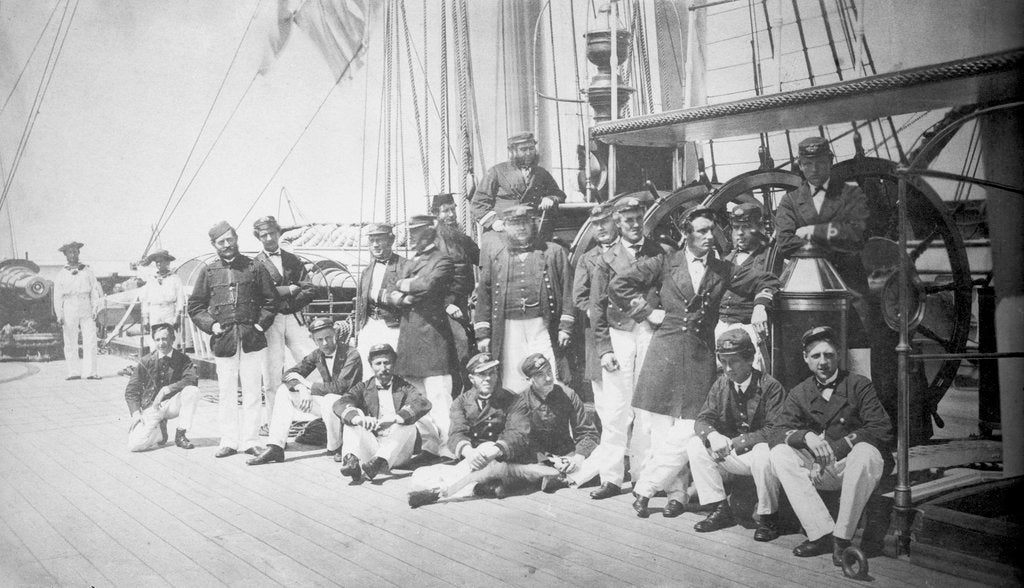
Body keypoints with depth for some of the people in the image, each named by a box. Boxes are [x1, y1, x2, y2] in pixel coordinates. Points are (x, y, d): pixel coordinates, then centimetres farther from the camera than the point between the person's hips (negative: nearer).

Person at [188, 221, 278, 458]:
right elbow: (195, 305, 13)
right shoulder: (208, 272, 8)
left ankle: (249, 441, 9)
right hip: (223, 340, 1)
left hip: (252, 339, -1)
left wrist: (261, 324, -1)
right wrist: (210, 325, -1)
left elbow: (271, 299, 9)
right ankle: (228, 441, 13)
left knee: (252, 392, 2)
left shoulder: (254, 268, 6)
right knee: (226, 394, 4)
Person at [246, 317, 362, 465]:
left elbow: (340, 387, -27)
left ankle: (335, 448, -15)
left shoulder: (351, 355, -17)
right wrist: (301, 388, -19)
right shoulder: (317, 355, 3)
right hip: (326, 404, 7)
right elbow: (290, 373, 4)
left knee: (330, 399, -40)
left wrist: (308, 384, -17)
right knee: (284, 391, -3)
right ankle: (275, 448, -8)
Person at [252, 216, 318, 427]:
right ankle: (273, 423, 4)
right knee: (272, 374, -4)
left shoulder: (292, 260, 17)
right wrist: (289, 289, -8)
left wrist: (292, 303, -7)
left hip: (293, 318, 3)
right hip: (269, 321, -3)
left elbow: (310, 290, 10)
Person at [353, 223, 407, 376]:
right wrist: (358, 333, 19)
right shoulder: (366, 271, 21)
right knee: (367, 376, 0)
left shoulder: (405, 266, 2)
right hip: (368, 327, 6)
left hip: (392, 328, -5)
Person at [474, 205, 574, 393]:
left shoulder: (554, 252, 9)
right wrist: (482, 333, 4)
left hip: (543, 329, -1)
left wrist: (565, 327, -3)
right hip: (508, 330, 1)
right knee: (513, 386, 3)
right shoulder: (493, 257, 12)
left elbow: (567, 291, 5)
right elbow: (483, 295, 10)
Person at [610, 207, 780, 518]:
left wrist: (761, 305, 4)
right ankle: (675, 491, 14)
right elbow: (619, 283, 4)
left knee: (688, 433, -8)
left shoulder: (723, 271, 13)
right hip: (665, 352, -1)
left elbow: (768, 281, 23)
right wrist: (648, 311, 0)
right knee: (662, 431, -2)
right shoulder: (665, 264, 6)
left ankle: (645, 489, 6)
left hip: (700, 356, 2)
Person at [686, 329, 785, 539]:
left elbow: (774, 430, -22)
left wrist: (735, 442, -26)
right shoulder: (721, 385, 2)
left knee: (763, 453, -38)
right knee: (695, 445, -12)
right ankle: (720, 510, -5)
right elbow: (703, 419, 0)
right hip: (733, 454, 6)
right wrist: (713, 435, -25)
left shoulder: (771, 386, -16)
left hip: (760, 450, -6)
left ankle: (767, 518, -16)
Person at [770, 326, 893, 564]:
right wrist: (807, 437, -26)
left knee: (865, 452, -36)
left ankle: (842, 538, -26)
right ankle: (822, 533, -25)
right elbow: (778, 432, -3)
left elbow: (882, 429, -13)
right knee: (779, 453, -21)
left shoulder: (858, 385, -1)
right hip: (819, 469, 4)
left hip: (854, 464, -3)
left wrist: (834, 448, -22)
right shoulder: (799, 393, 8)